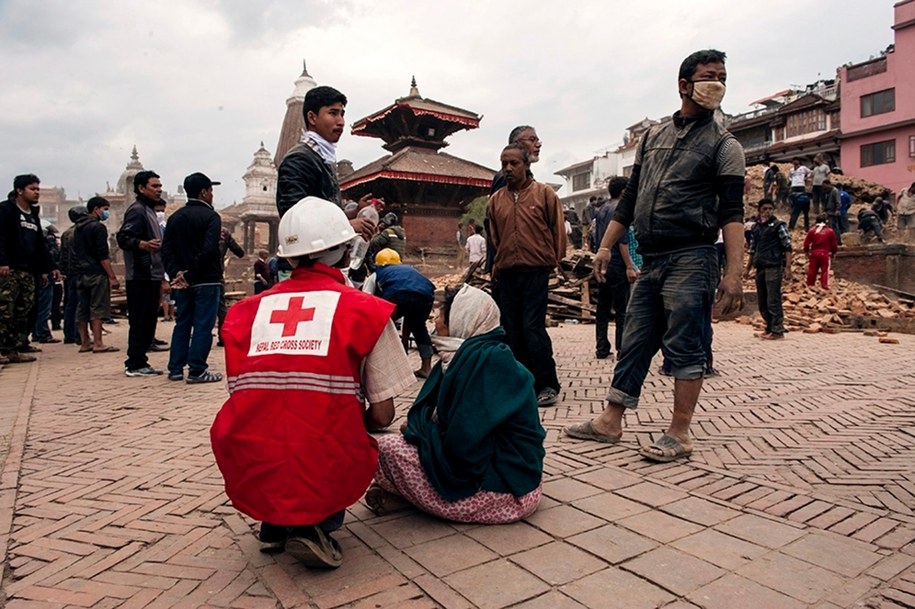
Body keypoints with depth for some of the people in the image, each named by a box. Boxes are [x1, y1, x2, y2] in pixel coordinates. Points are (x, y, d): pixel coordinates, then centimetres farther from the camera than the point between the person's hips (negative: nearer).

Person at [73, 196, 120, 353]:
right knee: (98, 308, -7)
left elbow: (76, 253, 21)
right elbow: (103, 256, -16)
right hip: (96, 274, -8)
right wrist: (112, 277, -16)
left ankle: (85, 343, 13)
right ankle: (98, 344, -8)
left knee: (82, 309, 8)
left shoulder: (78, 227, 18)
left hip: (81, 274, 8)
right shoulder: (98, 227, -9)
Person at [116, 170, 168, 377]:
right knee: (139, 320, -6)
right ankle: (135, 364, -1)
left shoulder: (149, 211, 23)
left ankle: (138, 362, 18)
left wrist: (161, 278, 26)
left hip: (151, 276, 10)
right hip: (140, 276, -10)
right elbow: (123, 238, -18)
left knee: (149, 320, 11)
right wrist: (143, 244, -37)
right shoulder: (137, 210, -7)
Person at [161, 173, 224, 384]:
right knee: (203, 325, -3)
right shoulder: (210, 216, -8)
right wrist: (190, 275, -15)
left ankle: (175, 369, 16)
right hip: (206, 280, -6)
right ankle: (197, 371, -2)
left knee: (182, 323, 13)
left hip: (182, 281, 6)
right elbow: (209, 250, -20)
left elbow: (166, 249, 4)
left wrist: (176, 274, -4)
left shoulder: (175, 217, 11)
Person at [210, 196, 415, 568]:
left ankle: (274, 525, 21)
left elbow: (246, 401, 15)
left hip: (249, 482, 4)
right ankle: (317, 527, 7)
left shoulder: (246, 312, 7)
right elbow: (382, 417, -1)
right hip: (327, 478, -3)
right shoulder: (366, 310, -2)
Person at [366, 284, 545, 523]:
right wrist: (417, 427, -8)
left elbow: (461, 444, -27)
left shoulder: (488, 360, -22)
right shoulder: (470, 354, 8)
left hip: (503, 492, -10)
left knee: (388, 448, -14)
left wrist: (416, 428, -10)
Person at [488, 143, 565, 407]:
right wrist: (496, 266, 14)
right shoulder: (495, 200, 10)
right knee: (512, 331, 7)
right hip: (506, 275, 5)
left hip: (535, 273, -4)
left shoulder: (544, 194, 0)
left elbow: (558, 231, 2)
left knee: (533, 328, -10)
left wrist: (552, 262, 3)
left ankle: (547, 384, 2)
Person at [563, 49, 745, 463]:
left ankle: (679, 435, 7)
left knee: (685, 348, -2)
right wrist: (606, 246, 11)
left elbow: (731, 212, -9)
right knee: (633, 344, 9)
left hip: (690, 259, -5)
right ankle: (610, 422, 18)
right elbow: (630, 197, 17)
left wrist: (733, 273, -20)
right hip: (650, 260, 5)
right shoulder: (653, 136, 16)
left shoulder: (723, 145, 1)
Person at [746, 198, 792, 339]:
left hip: (774, 267, -6)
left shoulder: (778, 225, 0)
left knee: (773, 300, -8)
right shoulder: (756, 228, 17)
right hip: (760, 268, 6)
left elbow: (787, 248, -5)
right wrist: (747, 269, 18)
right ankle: (770, 327, 20)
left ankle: (777, 330, -2)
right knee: (762, 302, 9)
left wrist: (787, 268, -14)